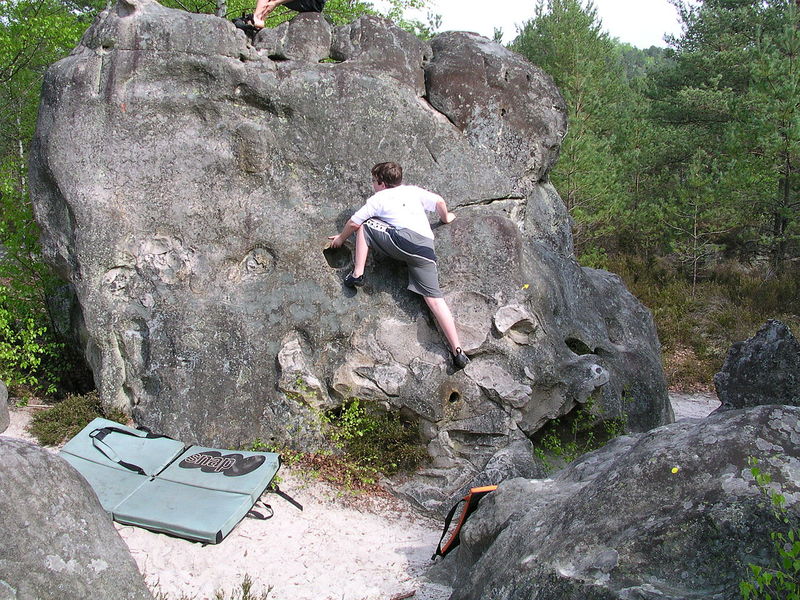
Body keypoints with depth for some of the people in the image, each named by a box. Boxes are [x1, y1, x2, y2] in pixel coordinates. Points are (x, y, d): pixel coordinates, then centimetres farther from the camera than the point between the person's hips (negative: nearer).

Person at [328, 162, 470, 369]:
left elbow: (354, 223, 18)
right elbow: (439, 201, 21)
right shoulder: (414, 191, 27)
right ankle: (457, 350, -13)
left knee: (364, 226, 18)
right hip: (427, 247, 4)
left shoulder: (378, 198, 17)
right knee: (434, 298, -1)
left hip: (403, 239, -4)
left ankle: (357, 274, 9)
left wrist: (341, 238, 36)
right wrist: (445, 217, 42)